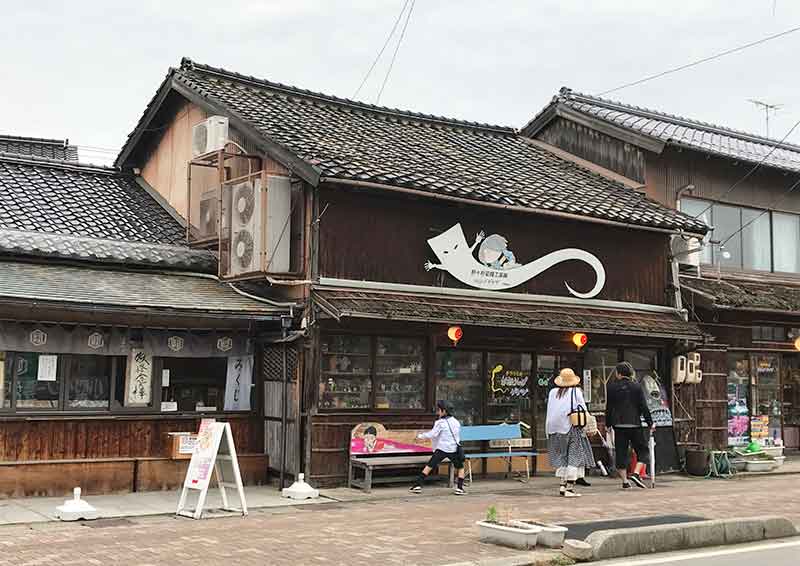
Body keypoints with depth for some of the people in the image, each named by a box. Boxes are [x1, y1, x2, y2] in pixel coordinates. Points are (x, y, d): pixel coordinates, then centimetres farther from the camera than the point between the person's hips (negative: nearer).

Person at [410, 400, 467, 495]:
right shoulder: (455, 421, 7)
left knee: (429, 466, 5)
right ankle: (460, 488, 6)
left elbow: (433, 434, -12)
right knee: (460, 468, 19)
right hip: (454, 449, 3)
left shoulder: (440, 422, -7)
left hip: (442, 448, -3)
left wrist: (421, 435, -1)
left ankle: (418, 485, 0)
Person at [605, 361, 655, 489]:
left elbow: (609, 408, 5)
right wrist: (650, 423, 5)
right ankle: (636, 473, -10)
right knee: (643, 450, 9)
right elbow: (643, 407, -3)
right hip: (634, 424, -2)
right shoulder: (637, 387, -3)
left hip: (618, 425, 2)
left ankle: (625, 481, 7)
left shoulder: (611, 388, 1)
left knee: (621, 453, 8)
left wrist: (608, 424, 15)